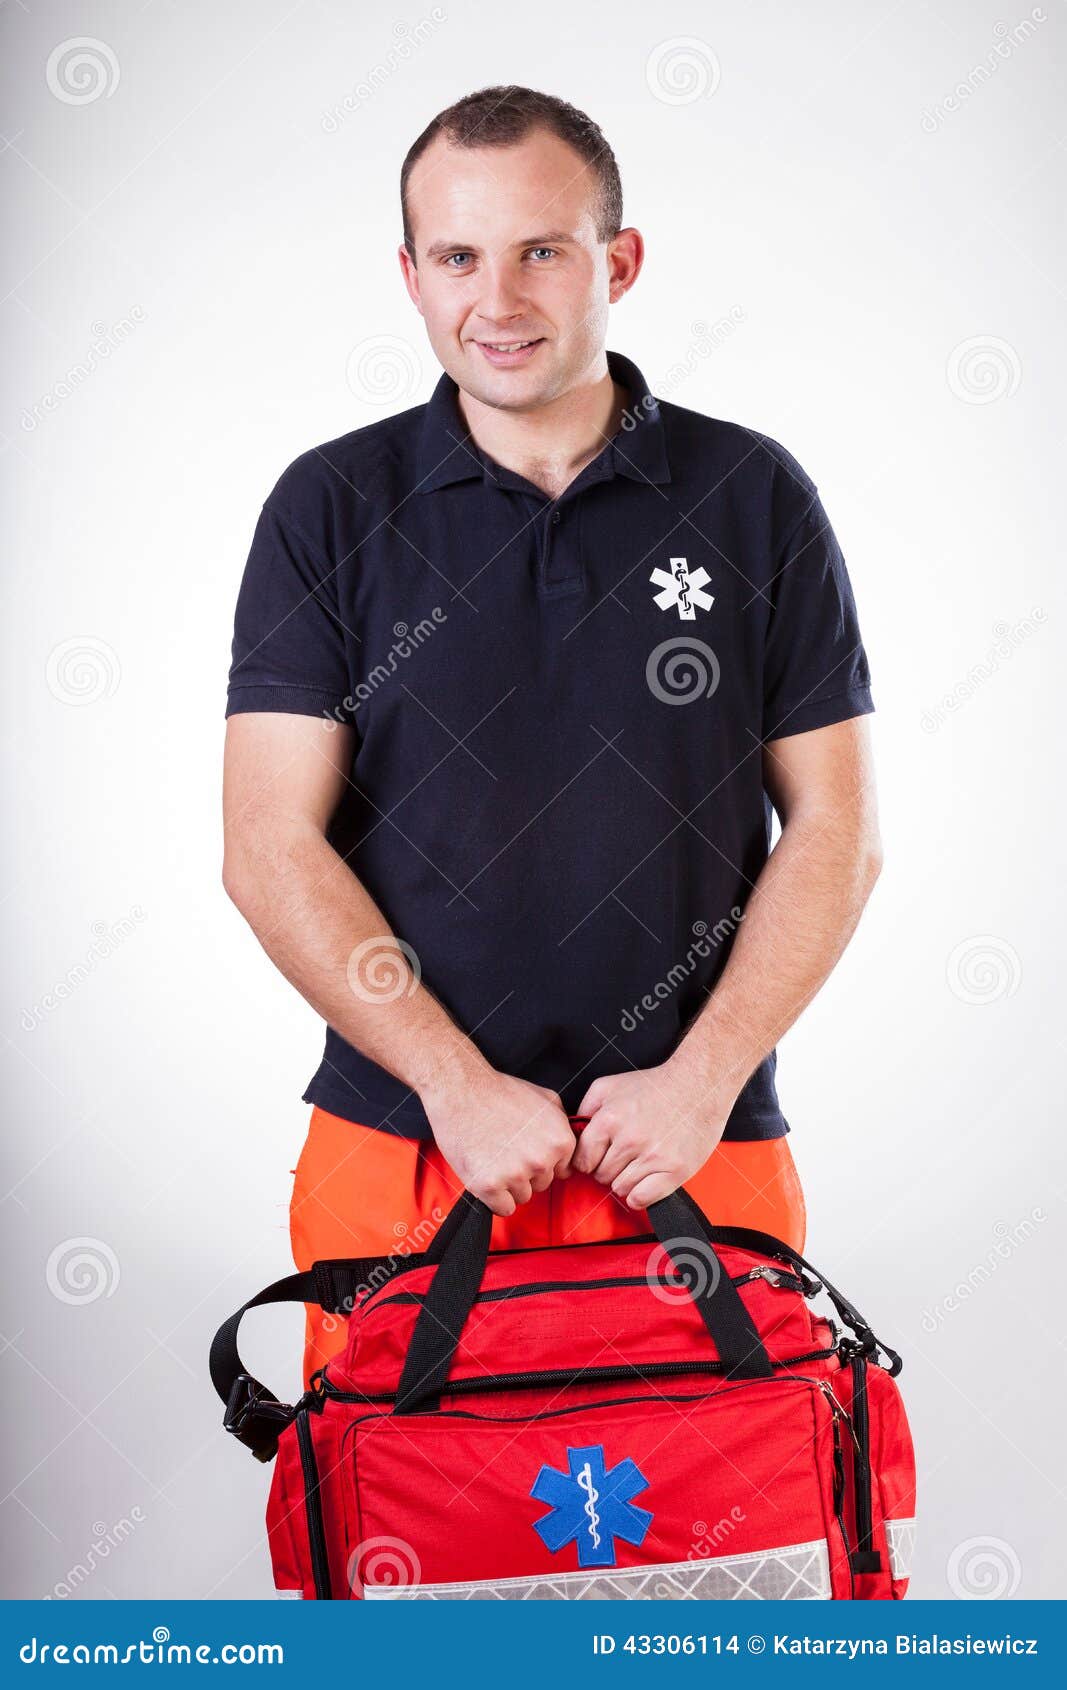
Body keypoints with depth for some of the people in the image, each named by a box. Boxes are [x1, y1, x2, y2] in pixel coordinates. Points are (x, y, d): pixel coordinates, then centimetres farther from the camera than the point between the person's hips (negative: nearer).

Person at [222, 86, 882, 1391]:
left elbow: (833, 832, 2)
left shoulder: (756, 499, 3)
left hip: (698, 1151, 1)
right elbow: (272, 849, -4)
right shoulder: (329, 510, 2)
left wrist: (703, 1081, -9)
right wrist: (459, 1086, -12)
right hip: (400, 1145, 0)